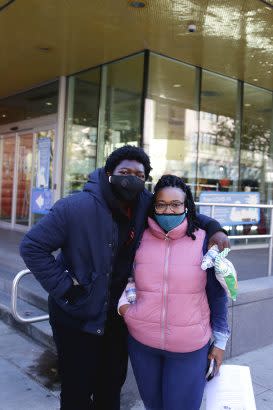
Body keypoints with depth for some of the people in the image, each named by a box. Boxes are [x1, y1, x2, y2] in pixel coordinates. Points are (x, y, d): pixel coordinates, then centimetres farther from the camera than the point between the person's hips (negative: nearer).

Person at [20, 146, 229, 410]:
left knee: (113, 384, 21)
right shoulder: (76, 207, -21)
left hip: (117, 315, 5)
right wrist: (64, 286, -18)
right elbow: (32, 247, -16)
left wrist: (212, 228, -7)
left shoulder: (145, 205, -7)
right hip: (76, 316, -4)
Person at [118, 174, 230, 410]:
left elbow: (217, 294, -1)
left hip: (189, 348, -2)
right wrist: (121, 302, -2)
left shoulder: (204, 241, -8)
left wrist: (220, 340, 3)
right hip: (141, 343, 3)